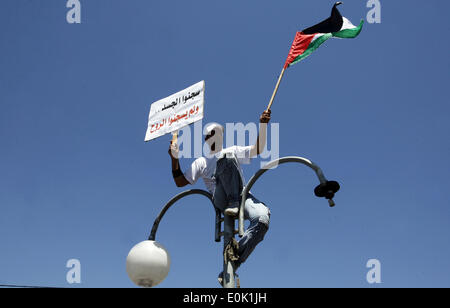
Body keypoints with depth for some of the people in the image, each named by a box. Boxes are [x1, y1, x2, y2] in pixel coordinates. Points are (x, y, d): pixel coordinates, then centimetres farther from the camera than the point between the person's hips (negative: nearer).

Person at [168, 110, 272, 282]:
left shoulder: (234, 151, 32)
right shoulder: (201, 162, 27)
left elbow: (258, 149, 18)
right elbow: (180, 182, 19)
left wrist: (263, 125, 4)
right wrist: (175, 159, 6)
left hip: (243, 197, 2)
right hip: (221, 200, -2)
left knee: (263, 218, -33)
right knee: (226, 158, -26)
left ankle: (232, 264, -31)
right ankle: (233, 204, -36)